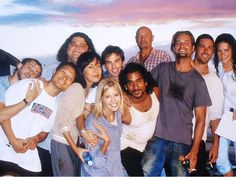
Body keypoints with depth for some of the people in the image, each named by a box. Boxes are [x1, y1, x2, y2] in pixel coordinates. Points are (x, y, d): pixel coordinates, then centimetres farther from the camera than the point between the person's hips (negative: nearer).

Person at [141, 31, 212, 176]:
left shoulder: (197, 80, 2)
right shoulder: (163, 69, 7)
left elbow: (200, 119, 0)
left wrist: (194, 151, -7)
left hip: (183, 143, 0)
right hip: (158, 137, 1)